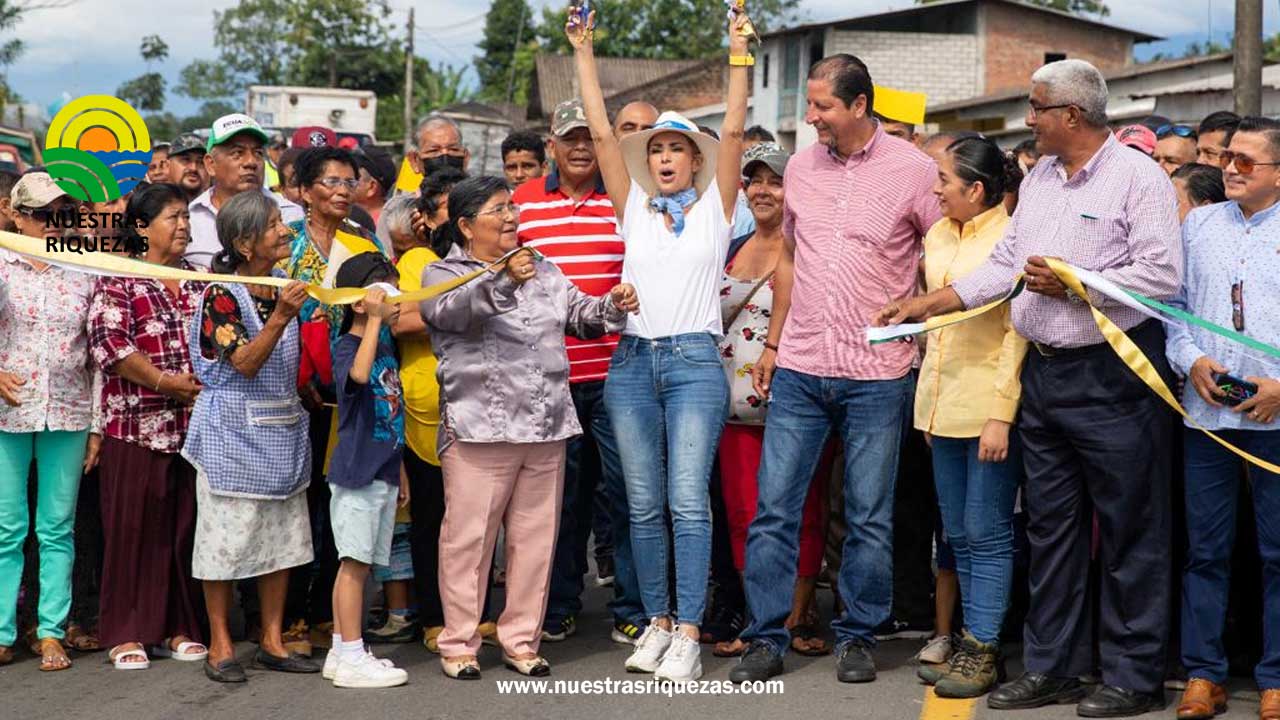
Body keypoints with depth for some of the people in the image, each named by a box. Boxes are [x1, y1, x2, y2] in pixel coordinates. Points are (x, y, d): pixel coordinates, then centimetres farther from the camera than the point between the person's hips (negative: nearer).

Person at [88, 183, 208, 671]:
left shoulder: (201, 282, 14)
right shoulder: (119, 281, -1)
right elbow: (108, 344, -12)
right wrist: (167, 383, -13)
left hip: (193, 424, 4)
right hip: (136, 425, -4)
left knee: (185, 526, 7)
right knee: (133, 527, 0)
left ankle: (177, 627, 17)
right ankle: (126, 633, 8)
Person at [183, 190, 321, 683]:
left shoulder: (283, 292, 11)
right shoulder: (221, 295, -10)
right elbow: (245, 363, -21)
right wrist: (281, 317, -31)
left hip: (283, 430, 7)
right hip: (233, 432, -7)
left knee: (282, 535, 8)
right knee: (227, 537, -1)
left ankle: (272, 642, 17)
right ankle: (220, 647, 8)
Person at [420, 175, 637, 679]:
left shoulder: (542, 271, 19)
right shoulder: (443, 274, 1)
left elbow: (579, 313, 20)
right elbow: (452, 311, -20)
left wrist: (613, 306, -2)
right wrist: (502, 279, -36)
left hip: (546, 429, 5)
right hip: (479, 430, -5)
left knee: (535, 538, 9)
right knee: (469, 538, -1)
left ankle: (521, 640, 19)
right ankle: (459, 643, 10)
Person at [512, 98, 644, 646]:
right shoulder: (523, 202, 10)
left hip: (614, 372, -2)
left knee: (625, 490, 0)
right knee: (559, 493, 11)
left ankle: (632, 610, 11)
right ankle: (559, 606, 23)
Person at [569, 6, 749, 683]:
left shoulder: (714, 207, 8)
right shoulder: (633, 208, 13)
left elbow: (733, 131, -1)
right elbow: (601, 133, 8)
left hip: (695, 361, -3)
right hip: (632, 361, 3)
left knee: (688, 503, -9)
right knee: (644, 506, 6)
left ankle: (688, 634, -7)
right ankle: (656, 622, 15)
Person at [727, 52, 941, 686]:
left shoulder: (913, 170, -5)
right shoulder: (801, 166, 8)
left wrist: (922, 334, -3)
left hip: (876, 376, -3)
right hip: (798, 370, 3)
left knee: (869, 519, 6)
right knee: (773, 509, 2)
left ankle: (856, 639, 20)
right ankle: (766, 639, 12)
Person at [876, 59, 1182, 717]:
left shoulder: (1138, 177, -8)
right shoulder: (1038, 180, 14)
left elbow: (1161, 275, -16)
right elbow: (1003, 265, 15)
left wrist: (1073, 285, -16)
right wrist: (927, 304, 9)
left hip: (1113, 374, -7)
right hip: (1043, 373, 8)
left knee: (1129, 531, 0)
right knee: (1050, 526, 12)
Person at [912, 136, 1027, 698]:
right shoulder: (938, 235, 11)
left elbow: (1018, 334, -13)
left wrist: (1002, 413, -19)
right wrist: (927, 405, 15)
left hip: (989, 406, -7)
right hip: (942, 403, 7)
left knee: (986, 532, -2)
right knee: (959, 534, 11)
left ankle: (983, 649, 6)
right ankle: (973, 643, 19)